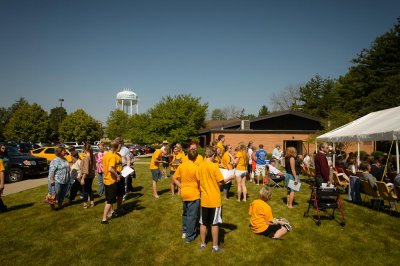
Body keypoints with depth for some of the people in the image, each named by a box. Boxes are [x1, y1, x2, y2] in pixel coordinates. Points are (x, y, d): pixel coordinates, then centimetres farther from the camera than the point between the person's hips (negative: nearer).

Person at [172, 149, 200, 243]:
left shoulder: (181, 166, -2)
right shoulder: (196, 167, -17)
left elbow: (174, 178, 2)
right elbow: (200, 181, -14)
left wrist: (181, 187, 6)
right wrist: (200, 190, 2)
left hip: (184, 194, 5)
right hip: (194, 194, -5)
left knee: (185, 213, 24)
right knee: (192, 216, 6)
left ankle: (184, 232, 35)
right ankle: (189, 237, 15)